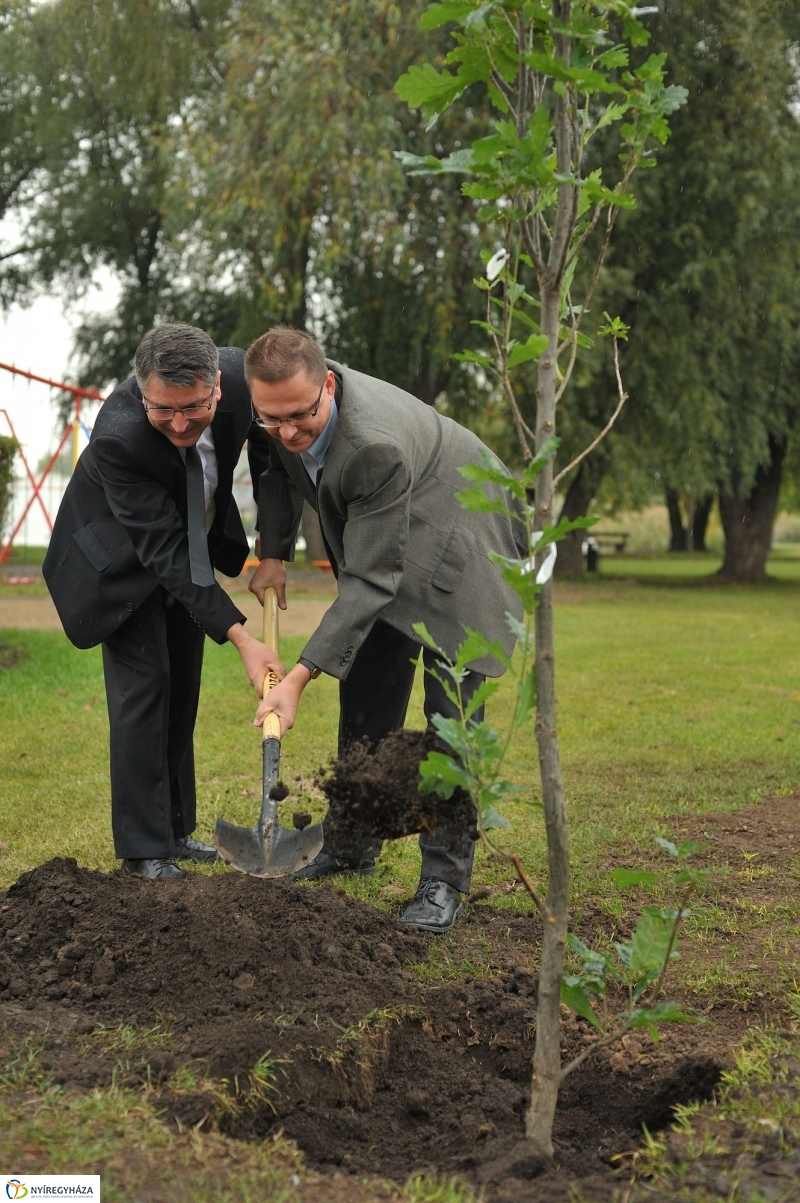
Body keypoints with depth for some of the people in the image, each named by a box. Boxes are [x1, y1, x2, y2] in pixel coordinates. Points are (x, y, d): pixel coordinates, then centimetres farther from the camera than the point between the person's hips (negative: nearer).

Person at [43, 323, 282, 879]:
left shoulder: (241, 373, -27)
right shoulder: (118, 435, -39)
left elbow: (267, 437, -2)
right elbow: (163, 551, -36)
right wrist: (241, 638, -40)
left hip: (192, 545, 5)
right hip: (123, 556, -5)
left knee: (183, 687, 11)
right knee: (144, 685, -10)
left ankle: (176, 829, 22)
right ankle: (144, 848, -2)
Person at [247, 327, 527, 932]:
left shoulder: (376, 445, -41)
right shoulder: (283, 414, -19)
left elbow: (370, 580, -36)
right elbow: (278, 467, 9)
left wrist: (300, 676, -37)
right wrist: (274, 554, 2)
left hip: (460, 540, -7)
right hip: (378, 537, 7)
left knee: (451, 712, -12)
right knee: (366, 699, 9)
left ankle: (445, 876, -5)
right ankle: (352, 847, 22)